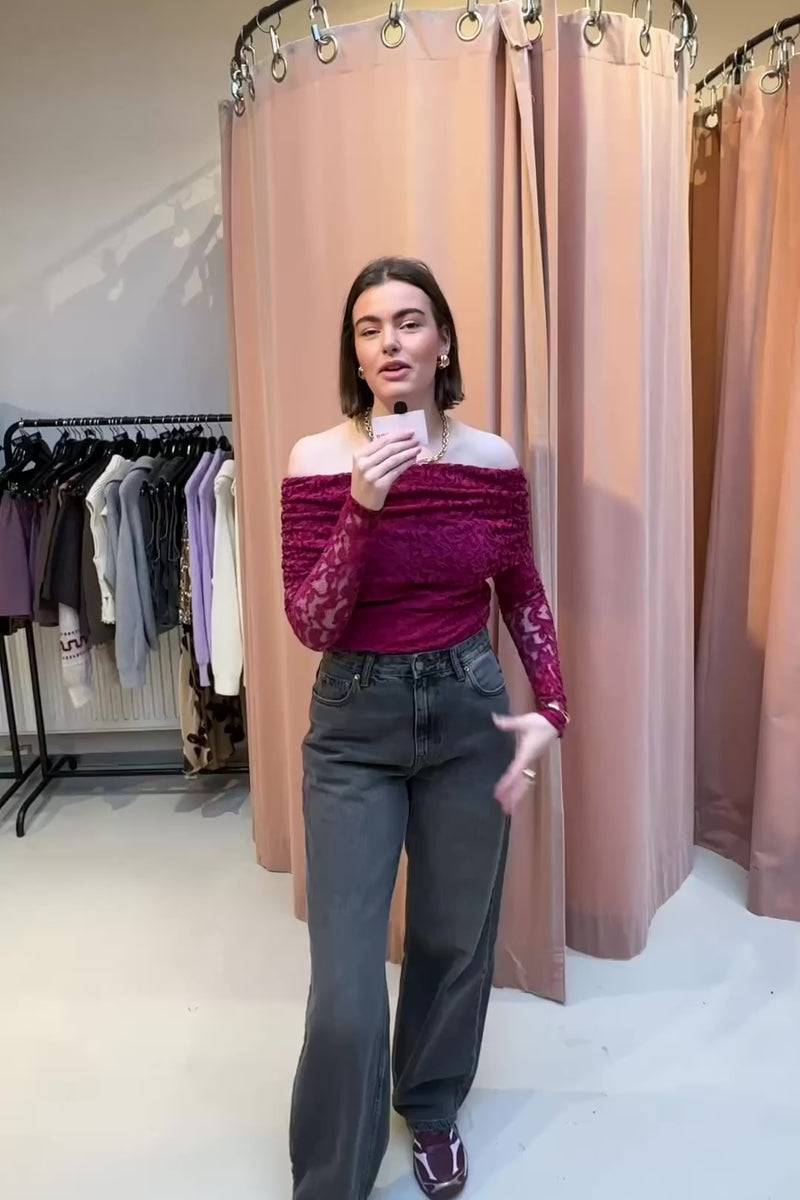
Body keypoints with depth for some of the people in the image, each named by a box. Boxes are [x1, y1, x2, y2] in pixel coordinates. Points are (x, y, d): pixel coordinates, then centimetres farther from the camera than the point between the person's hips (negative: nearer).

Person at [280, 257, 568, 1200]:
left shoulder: (493, 462, -3)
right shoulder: (316, 461, -9)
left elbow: (524, 596, 8)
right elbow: (310, 625, -14)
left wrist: (549, 708, -4)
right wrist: (362, 508, -26)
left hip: (469, 712, 3)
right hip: (354, 723, -2)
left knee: (454, 938, 18)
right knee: (345, 983, -1)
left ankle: (433, 1108, 47)